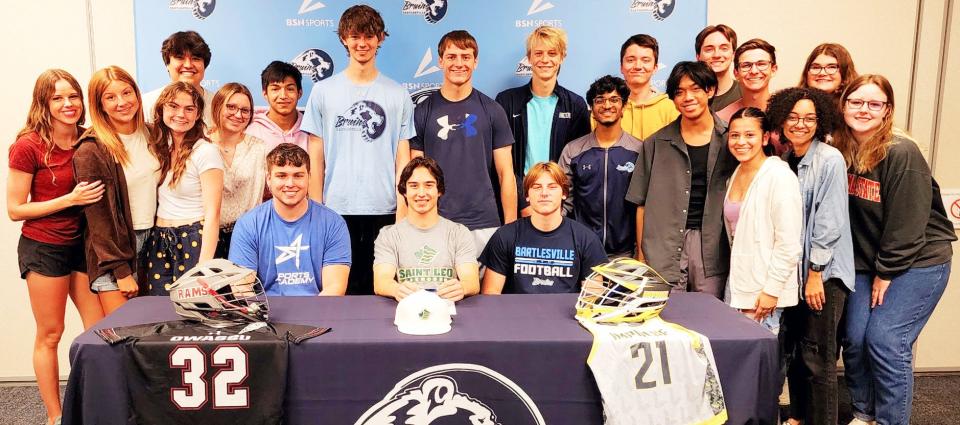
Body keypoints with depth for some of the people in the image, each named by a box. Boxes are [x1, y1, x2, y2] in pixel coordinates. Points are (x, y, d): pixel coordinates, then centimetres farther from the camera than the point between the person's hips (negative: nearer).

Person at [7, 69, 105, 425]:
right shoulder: (28, 147, -13)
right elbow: (15, 210, -11)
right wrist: (70, 199, -20)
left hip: (83, 243, 5)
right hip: (44, 248, -5)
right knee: (50, 335, 5)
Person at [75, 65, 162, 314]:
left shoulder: (149, 134, 6)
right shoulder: (90, 151, -12)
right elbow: (99, 217, -13)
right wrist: (121, 271, -14)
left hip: (152, 240, 6)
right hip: (112, 248, -5)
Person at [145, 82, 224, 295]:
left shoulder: (206, 151, -11)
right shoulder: (159, 147, 10)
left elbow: (212, 213, -14)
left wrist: (205, 266, -19)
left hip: (194, 241, -6)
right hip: (158, 241, 6)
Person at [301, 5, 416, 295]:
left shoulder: (398, 95, 6)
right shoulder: (323, 91, 7)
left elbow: (402, 159, 5)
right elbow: (316, 158, 6)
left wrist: (402, 212, -2)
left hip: (384, 210, 0)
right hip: (335, 210, 0)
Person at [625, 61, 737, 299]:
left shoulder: (729, 141, 5)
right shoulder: (657, 144, 5)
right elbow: (642, 202, 6)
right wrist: (641, 252, 1)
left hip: (713, 249, 1)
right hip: (664, 249, 0)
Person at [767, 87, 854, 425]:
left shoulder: (830, 160, -12)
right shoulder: (785, 161, 8)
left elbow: (830, 222, -15)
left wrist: (815, 273, -15)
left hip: (824, 270, -7)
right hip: (793, 266, 7)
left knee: (817, 356, -3)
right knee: (793, 347, 15)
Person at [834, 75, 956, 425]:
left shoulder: (902, 153, -19)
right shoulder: (840, 152, -1)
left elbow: (906, 223, -18)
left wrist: (886, 273, -12)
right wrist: (870, 271, 3)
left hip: (917, 262, -5)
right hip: (866, 262, 5)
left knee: (885, 341, -10)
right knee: (854, 339, 2)